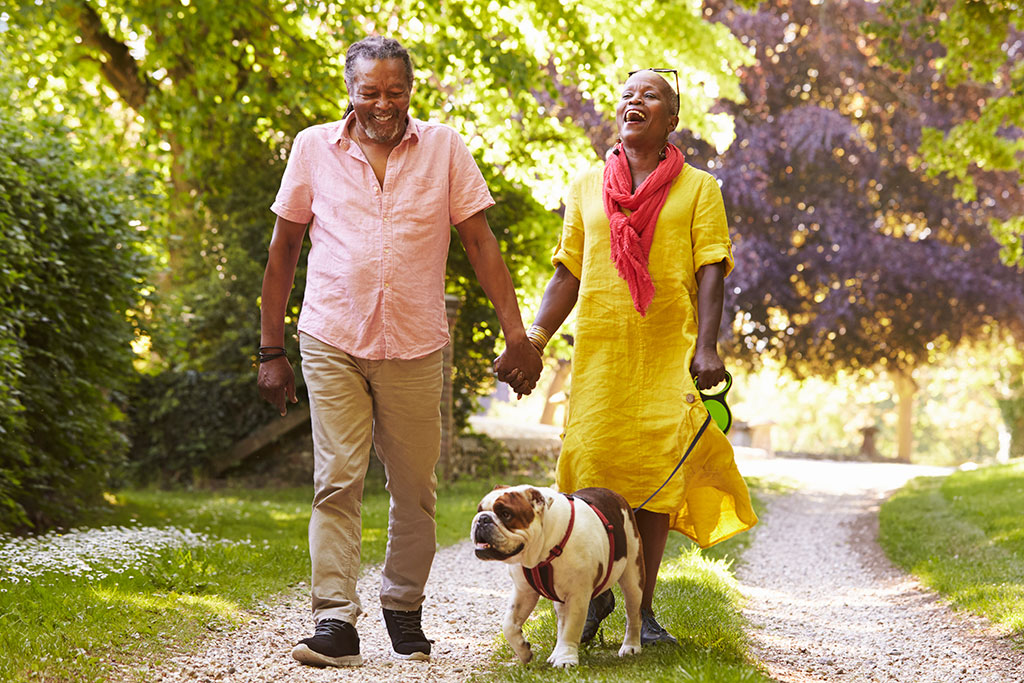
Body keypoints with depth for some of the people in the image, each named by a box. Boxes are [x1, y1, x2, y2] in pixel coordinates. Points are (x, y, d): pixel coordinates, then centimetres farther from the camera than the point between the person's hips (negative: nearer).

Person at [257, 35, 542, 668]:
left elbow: (481, 241, 5)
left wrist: (516, 332, -3)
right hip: (332, 343, -1)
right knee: (337, 482, -8)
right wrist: (271, 349, 6)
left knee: (415, 489, 7)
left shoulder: (444, 148, 4)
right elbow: (284, 248, 9)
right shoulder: (314, 148, 4)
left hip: (415, 348, 1)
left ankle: (405, 607, 24)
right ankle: (336, 621, -7)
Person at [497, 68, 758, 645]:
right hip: (598, 350, 2)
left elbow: (710, 272, -1)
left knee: (657, 474, -4)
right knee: (590, 468, -5)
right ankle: (597, 590, 17)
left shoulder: (698, 187, 8)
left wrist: (706, 346, -15)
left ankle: (643, 607, 7)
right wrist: (531, 342, 3)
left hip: (668, 354, -1)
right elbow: (568, 275, 14)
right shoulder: (587, 186, 15)